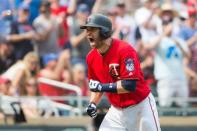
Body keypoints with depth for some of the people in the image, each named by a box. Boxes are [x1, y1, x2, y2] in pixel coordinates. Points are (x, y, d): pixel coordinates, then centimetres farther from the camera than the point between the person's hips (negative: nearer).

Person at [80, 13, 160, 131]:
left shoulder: (124, 50, -21)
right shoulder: (92, 57, 0)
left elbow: (130, 85, -27)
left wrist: (103, 87, -24)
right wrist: (93, 103, -1)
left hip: (141, 107, -6)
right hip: (117, 110, 6)